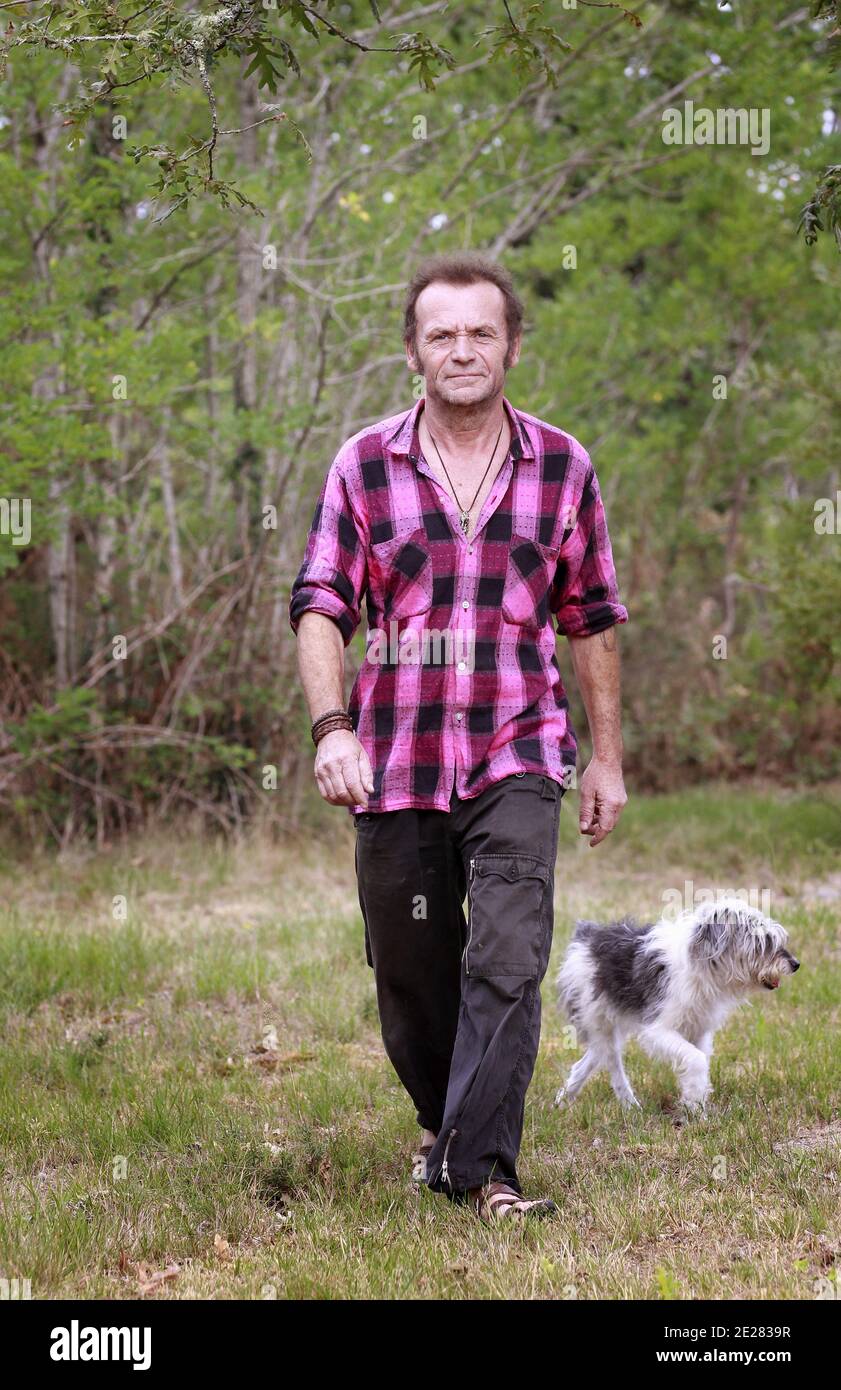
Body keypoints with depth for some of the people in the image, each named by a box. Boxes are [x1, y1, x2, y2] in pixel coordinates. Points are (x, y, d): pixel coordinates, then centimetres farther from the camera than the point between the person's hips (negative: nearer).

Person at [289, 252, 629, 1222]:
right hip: (392, 765, 1)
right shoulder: (363, 466, 1)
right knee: (411, 970, 11)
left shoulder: (563, 467, 4)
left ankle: (482, 1169, -10)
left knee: (508, 961, -14)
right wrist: (330, 726, -19)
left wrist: (606, 756, 11)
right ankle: (440, 1122, 35)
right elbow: (320, 605, -4)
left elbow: (590, 621, 11)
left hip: (516, 760, -1)